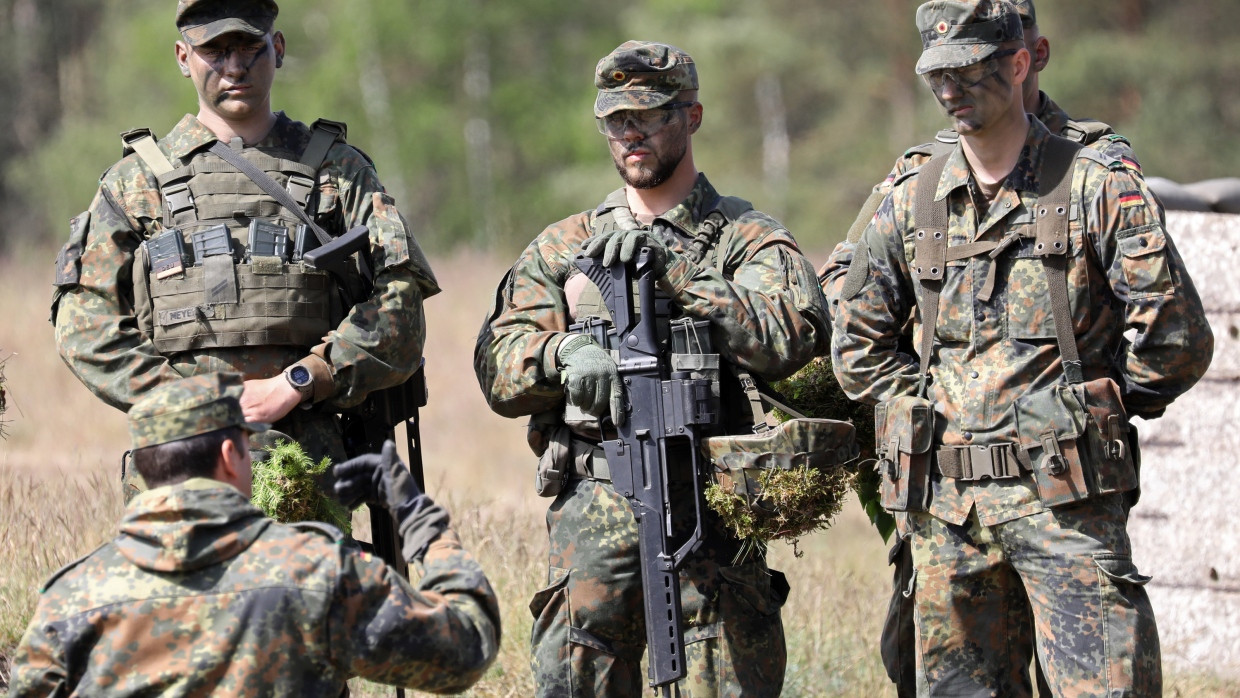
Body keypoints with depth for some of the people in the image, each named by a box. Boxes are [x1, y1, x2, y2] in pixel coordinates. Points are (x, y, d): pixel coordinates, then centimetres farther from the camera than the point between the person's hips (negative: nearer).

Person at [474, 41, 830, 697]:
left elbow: (789, 337, -10)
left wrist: (674, 269, -13)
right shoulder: (563, 246, 18)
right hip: (593, 507, 2)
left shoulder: (748, 238, 9)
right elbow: (498, 371, 10)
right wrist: (564, 351, -12)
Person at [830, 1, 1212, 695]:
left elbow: (1176, 337, -2)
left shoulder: (1100, 187, -1)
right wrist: (931, 412, 9)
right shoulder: (911, 203, 11)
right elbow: (858, 343, 18)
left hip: (1066, 502, -4)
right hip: (945, 503, 4)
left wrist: (1092, 407, 4)